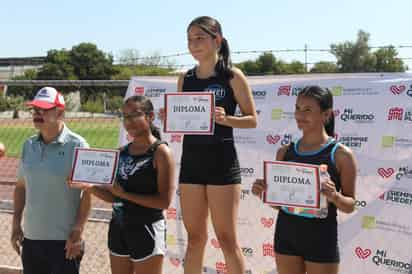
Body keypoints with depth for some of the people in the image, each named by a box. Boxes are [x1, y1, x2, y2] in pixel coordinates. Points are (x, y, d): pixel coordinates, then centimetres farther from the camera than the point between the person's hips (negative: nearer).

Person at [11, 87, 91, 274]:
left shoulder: (76, 145, -11)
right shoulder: (29, 145, 7)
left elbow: (88, 192, -11)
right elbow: (20, 186, 15)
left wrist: (77, 232, -14)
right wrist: (16, 224, 11)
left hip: (64, 241, -6)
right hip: (30, 238, 6)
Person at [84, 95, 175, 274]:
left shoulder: (160, 152, -10)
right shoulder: (122, 152, 8)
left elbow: (164, 201, -17)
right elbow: (113, 196, 11)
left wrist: (124, 193, -17)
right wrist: (90, 186, -5)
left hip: (146, 230, -6)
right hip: (118, 228, 6)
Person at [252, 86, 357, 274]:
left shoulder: (341, 155, -9)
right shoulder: (285, 152, 3)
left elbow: (350, 206, -3)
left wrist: (334, 196, -23)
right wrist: (262, 192, -9)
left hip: (321, 240, -4)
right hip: (286, 234, 4)